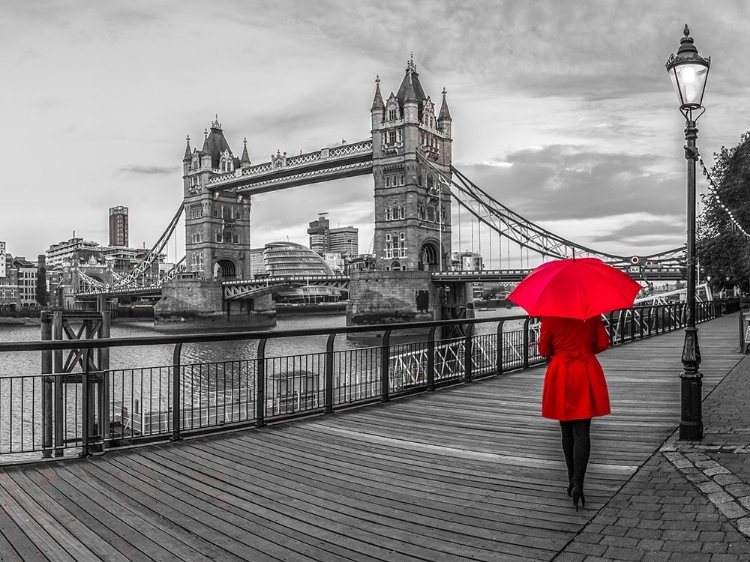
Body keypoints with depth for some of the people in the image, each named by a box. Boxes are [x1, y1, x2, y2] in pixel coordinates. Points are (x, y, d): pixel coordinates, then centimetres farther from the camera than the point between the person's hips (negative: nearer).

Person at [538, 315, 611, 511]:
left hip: (560, 376, 0)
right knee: (581, 432, -1)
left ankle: (572, 481, 23)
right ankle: (577, 485, -13)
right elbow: (603, 343, 0)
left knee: (567, 432, 14)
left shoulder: (550, 315, -6)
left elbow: (544, 350, -2)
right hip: (586, 374, 0)